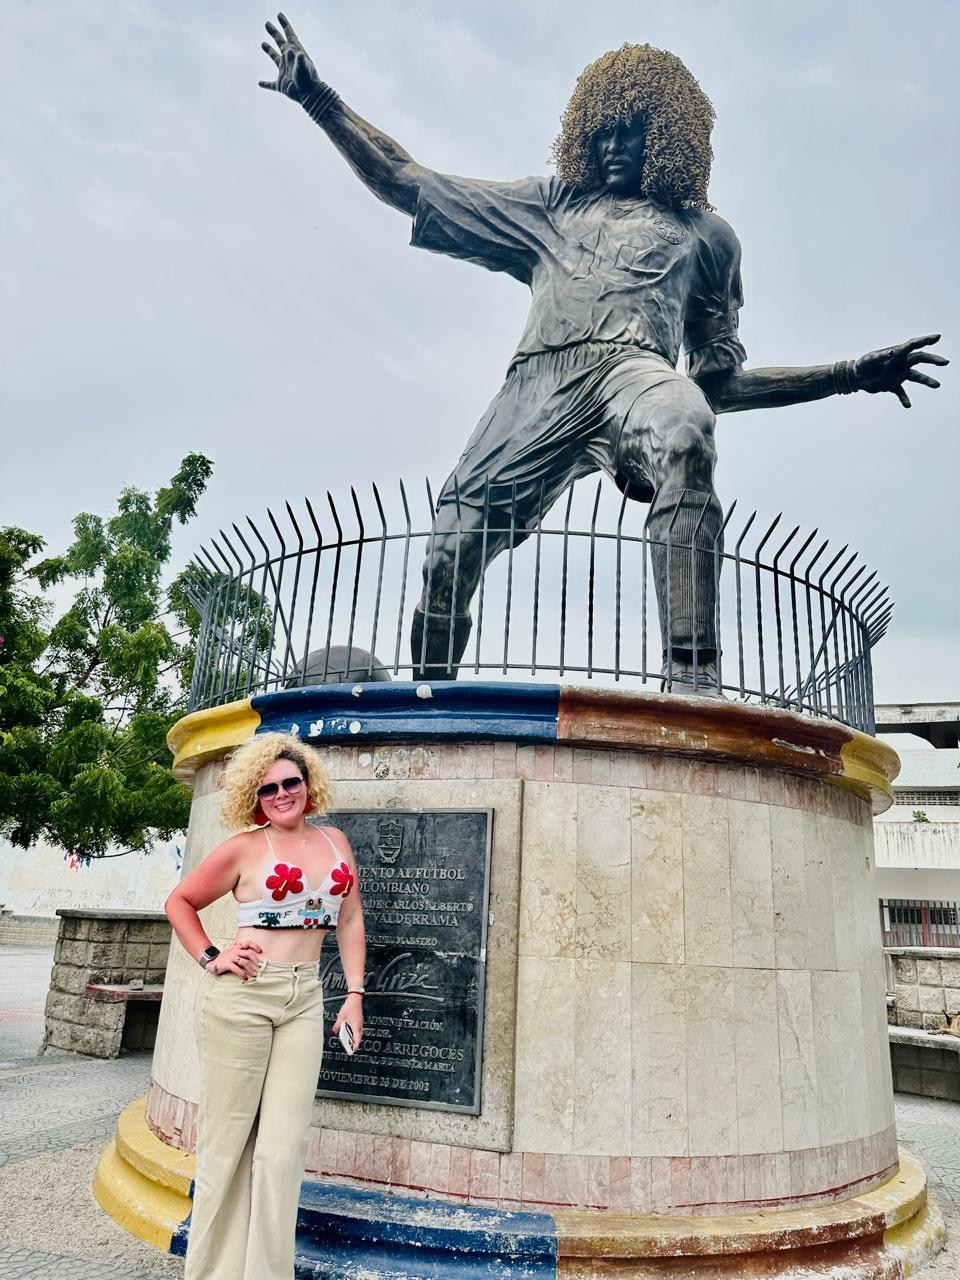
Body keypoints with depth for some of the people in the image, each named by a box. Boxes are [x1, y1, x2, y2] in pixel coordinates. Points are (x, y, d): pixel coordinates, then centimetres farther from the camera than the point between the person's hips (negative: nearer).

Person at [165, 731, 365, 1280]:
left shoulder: (335, 840, 9)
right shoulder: (244, 848, -2)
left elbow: (351, 920, 11)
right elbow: (181, 902, 8)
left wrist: (355, 994, 6)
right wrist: (209, 959, -3)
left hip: (305, 999, 3)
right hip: (242, 993, -3)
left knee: (285, 1142, 5)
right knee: (229, 1134, 7)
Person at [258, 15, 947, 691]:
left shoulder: (707, 234, 31)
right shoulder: (551, 205, 34)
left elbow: (720, 381, 27)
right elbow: (409, 186, 34)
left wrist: (852, 374, 20)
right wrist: (320, 99, 30)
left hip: (637, 369, -1)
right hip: (540, 382, 2)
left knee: (684, 440, -38)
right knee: (453, 544, -18)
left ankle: (693, 685, -47)